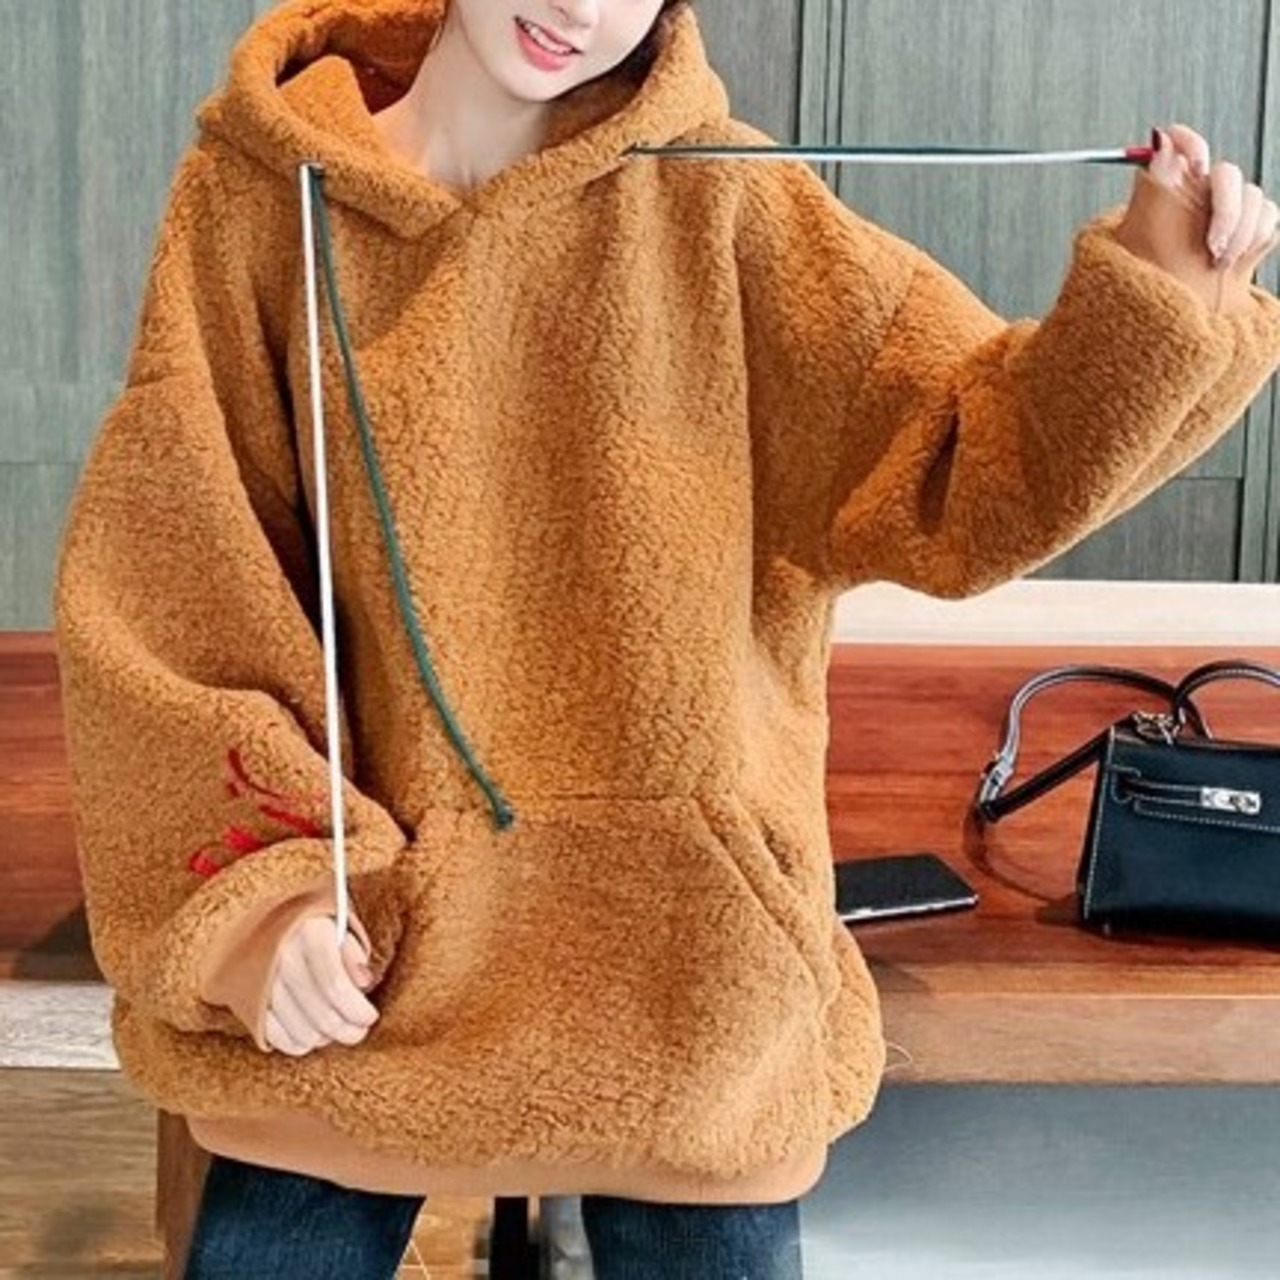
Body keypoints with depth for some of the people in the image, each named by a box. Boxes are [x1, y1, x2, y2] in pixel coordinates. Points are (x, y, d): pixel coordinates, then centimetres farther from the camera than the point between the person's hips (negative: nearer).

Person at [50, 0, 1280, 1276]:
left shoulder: (715, 198, -1)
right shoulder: (257, 192, -1)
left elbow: (953, 470, -4)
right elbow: (165, 567, -5)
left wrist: (1158, 292, -19)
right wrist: (251, 881, -16)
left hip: (680, 942, 0)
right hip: (353, 934, 0)